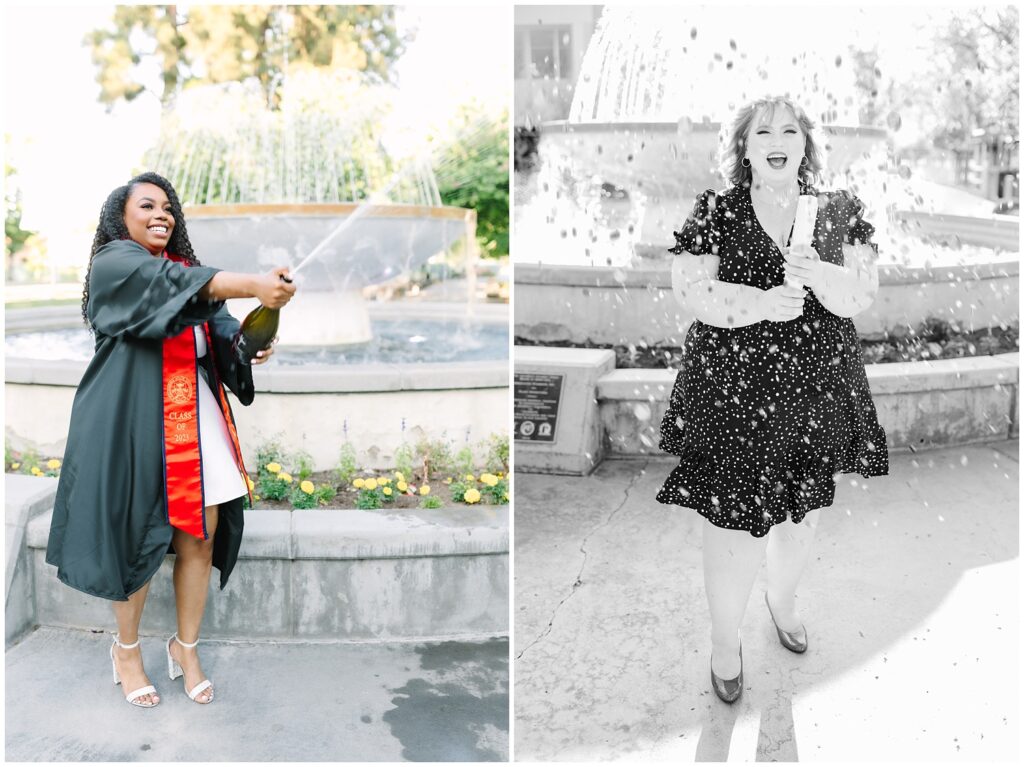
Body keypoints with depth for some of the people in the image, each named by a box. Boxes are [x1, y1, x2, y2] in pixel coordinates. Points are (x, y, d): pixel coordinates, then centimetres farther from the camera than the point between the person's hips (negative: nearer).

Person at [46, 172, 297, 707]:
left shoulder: (182, 267, 18)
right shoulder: (113, 263, -3)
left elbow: (216, 329, 6)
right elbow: (171, 284, -23)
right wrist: (254, 285, -39)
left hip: (196, 417, 6)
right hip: (135, 419, -6)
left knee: (200, 537, 5)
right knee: (138, 537, 5)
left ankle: (186, 648, 23)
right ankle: (126, 651, 26)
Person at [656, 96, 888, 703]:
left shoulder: (839, 212, 6)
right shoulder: (715, 213, 0)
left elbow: (863, 295, -2)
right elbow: (691, 290, -9)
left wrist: (817, 273, -23)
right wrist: (760, 302, -23)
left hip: (816, 387, 3)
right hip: (732, 388, -3)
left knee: (803, 512, 17)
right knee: (735, 522, -1)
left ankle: (784, 597, 49)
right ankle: (726, 638, 24)